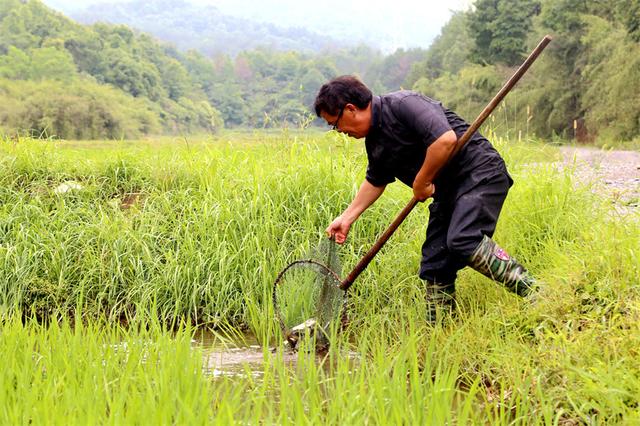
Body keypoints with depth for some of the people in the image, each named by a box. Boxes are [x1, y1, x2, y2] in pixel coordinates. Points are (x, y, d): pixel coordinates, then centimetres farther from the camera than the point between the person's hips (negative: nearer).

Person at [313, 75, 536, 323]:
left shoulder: (402, 104, -18)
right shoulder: (374, 142, 11)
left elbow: (446, 139, -29)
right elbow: (375, 182, 29)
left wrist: (421, 182, -17)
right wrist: (347, 217, 28)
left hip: (480, 173, -9)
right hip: (448, 191, 9)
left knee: (462, 240, -29)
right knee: (434, 266, 2)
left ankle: (531, 292, -25)